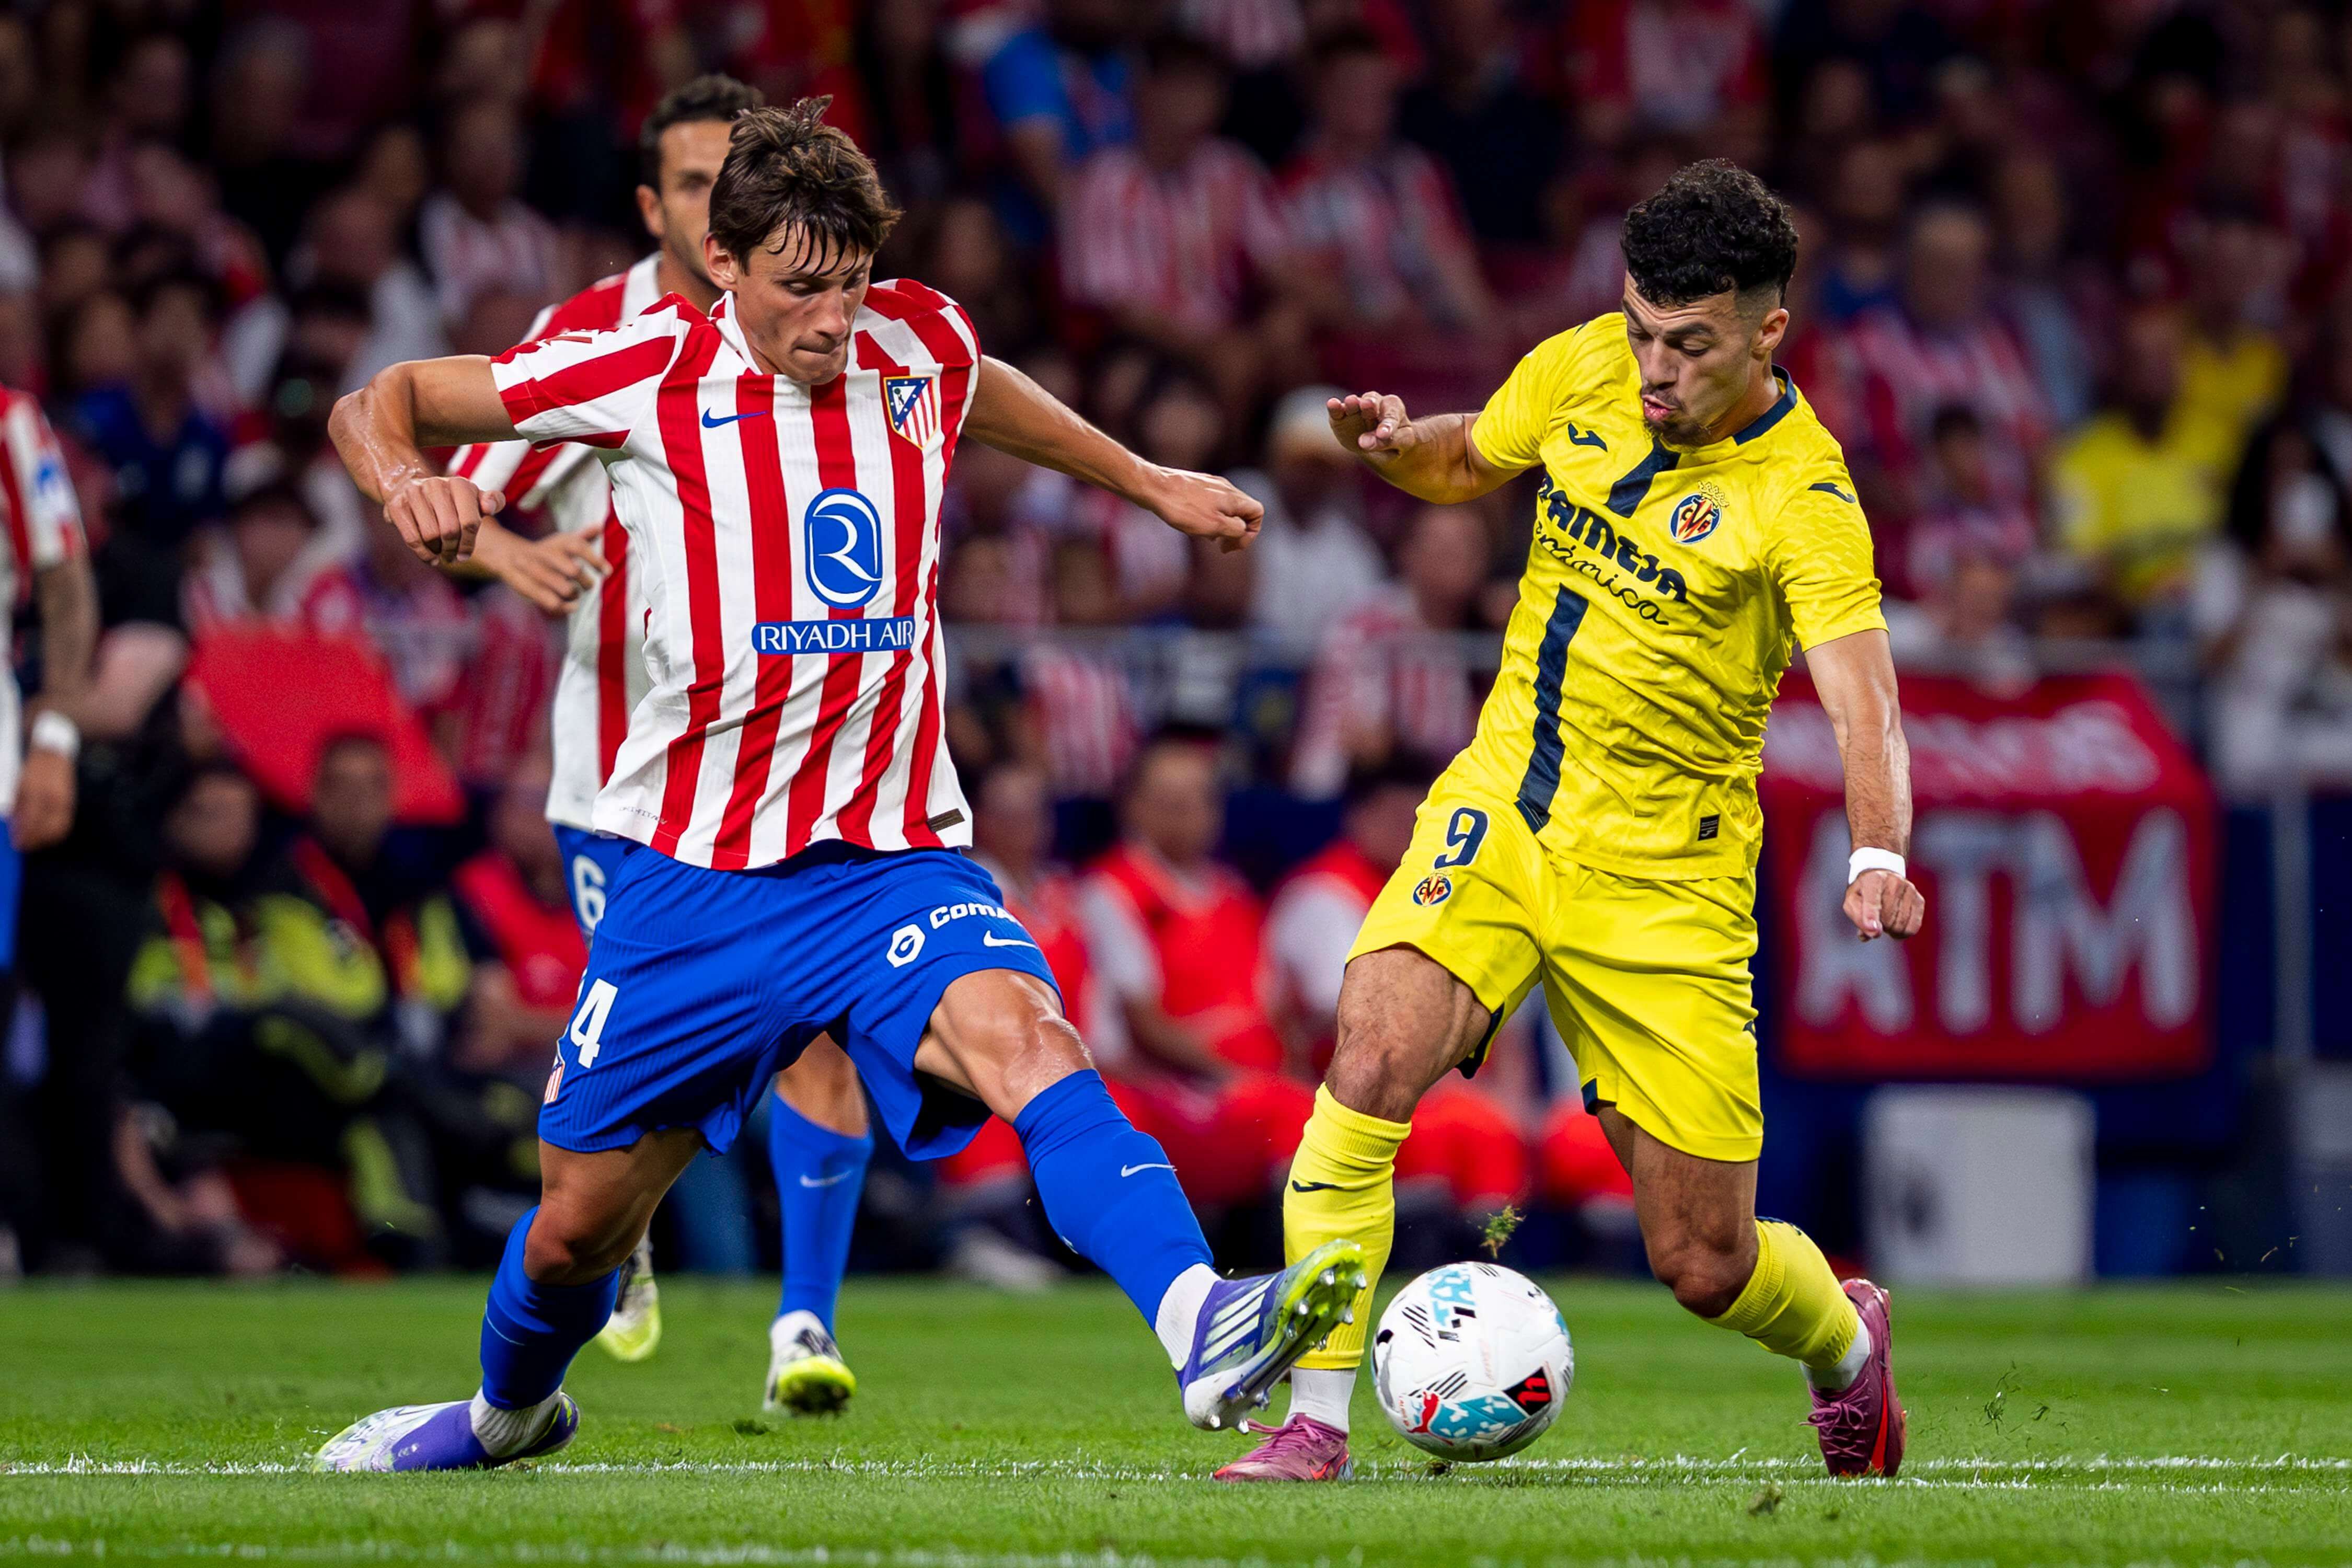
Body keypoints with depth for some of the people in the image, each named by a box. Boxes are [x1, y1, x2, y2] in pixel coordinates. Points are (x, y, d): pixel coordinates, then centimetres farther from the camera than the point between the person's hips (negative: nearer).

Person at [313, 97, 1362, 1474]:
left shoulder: (920, 345, 3)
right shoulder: (648, 373, -6)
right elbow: (380, 403, 2)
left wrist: (1148, 482, 38)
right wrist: (407, 477, -20)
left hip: (894, 861, 0)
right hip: (697, 881, 0)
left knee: (1023, 1038, -32)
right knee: (577, 1231, 12)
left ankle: (1205, 1325, -54)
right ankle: (510, 1412, 47)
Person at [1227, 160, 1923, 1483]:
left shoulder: (1802, 495, -18)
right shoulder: (1584, 369, -3)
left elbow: (1864, 704, -30)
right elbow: (1469, 463, 18)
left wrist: (1880, 853, -50)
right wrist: (1396, 444, -6)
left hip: (1667, 878, -3)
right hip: (1503, 806, 3)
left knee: (1704, 1264, 2)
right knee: (1377, 1054, -26)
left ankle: (1846, 1338, 38)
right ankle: (1315, 1421, -19)